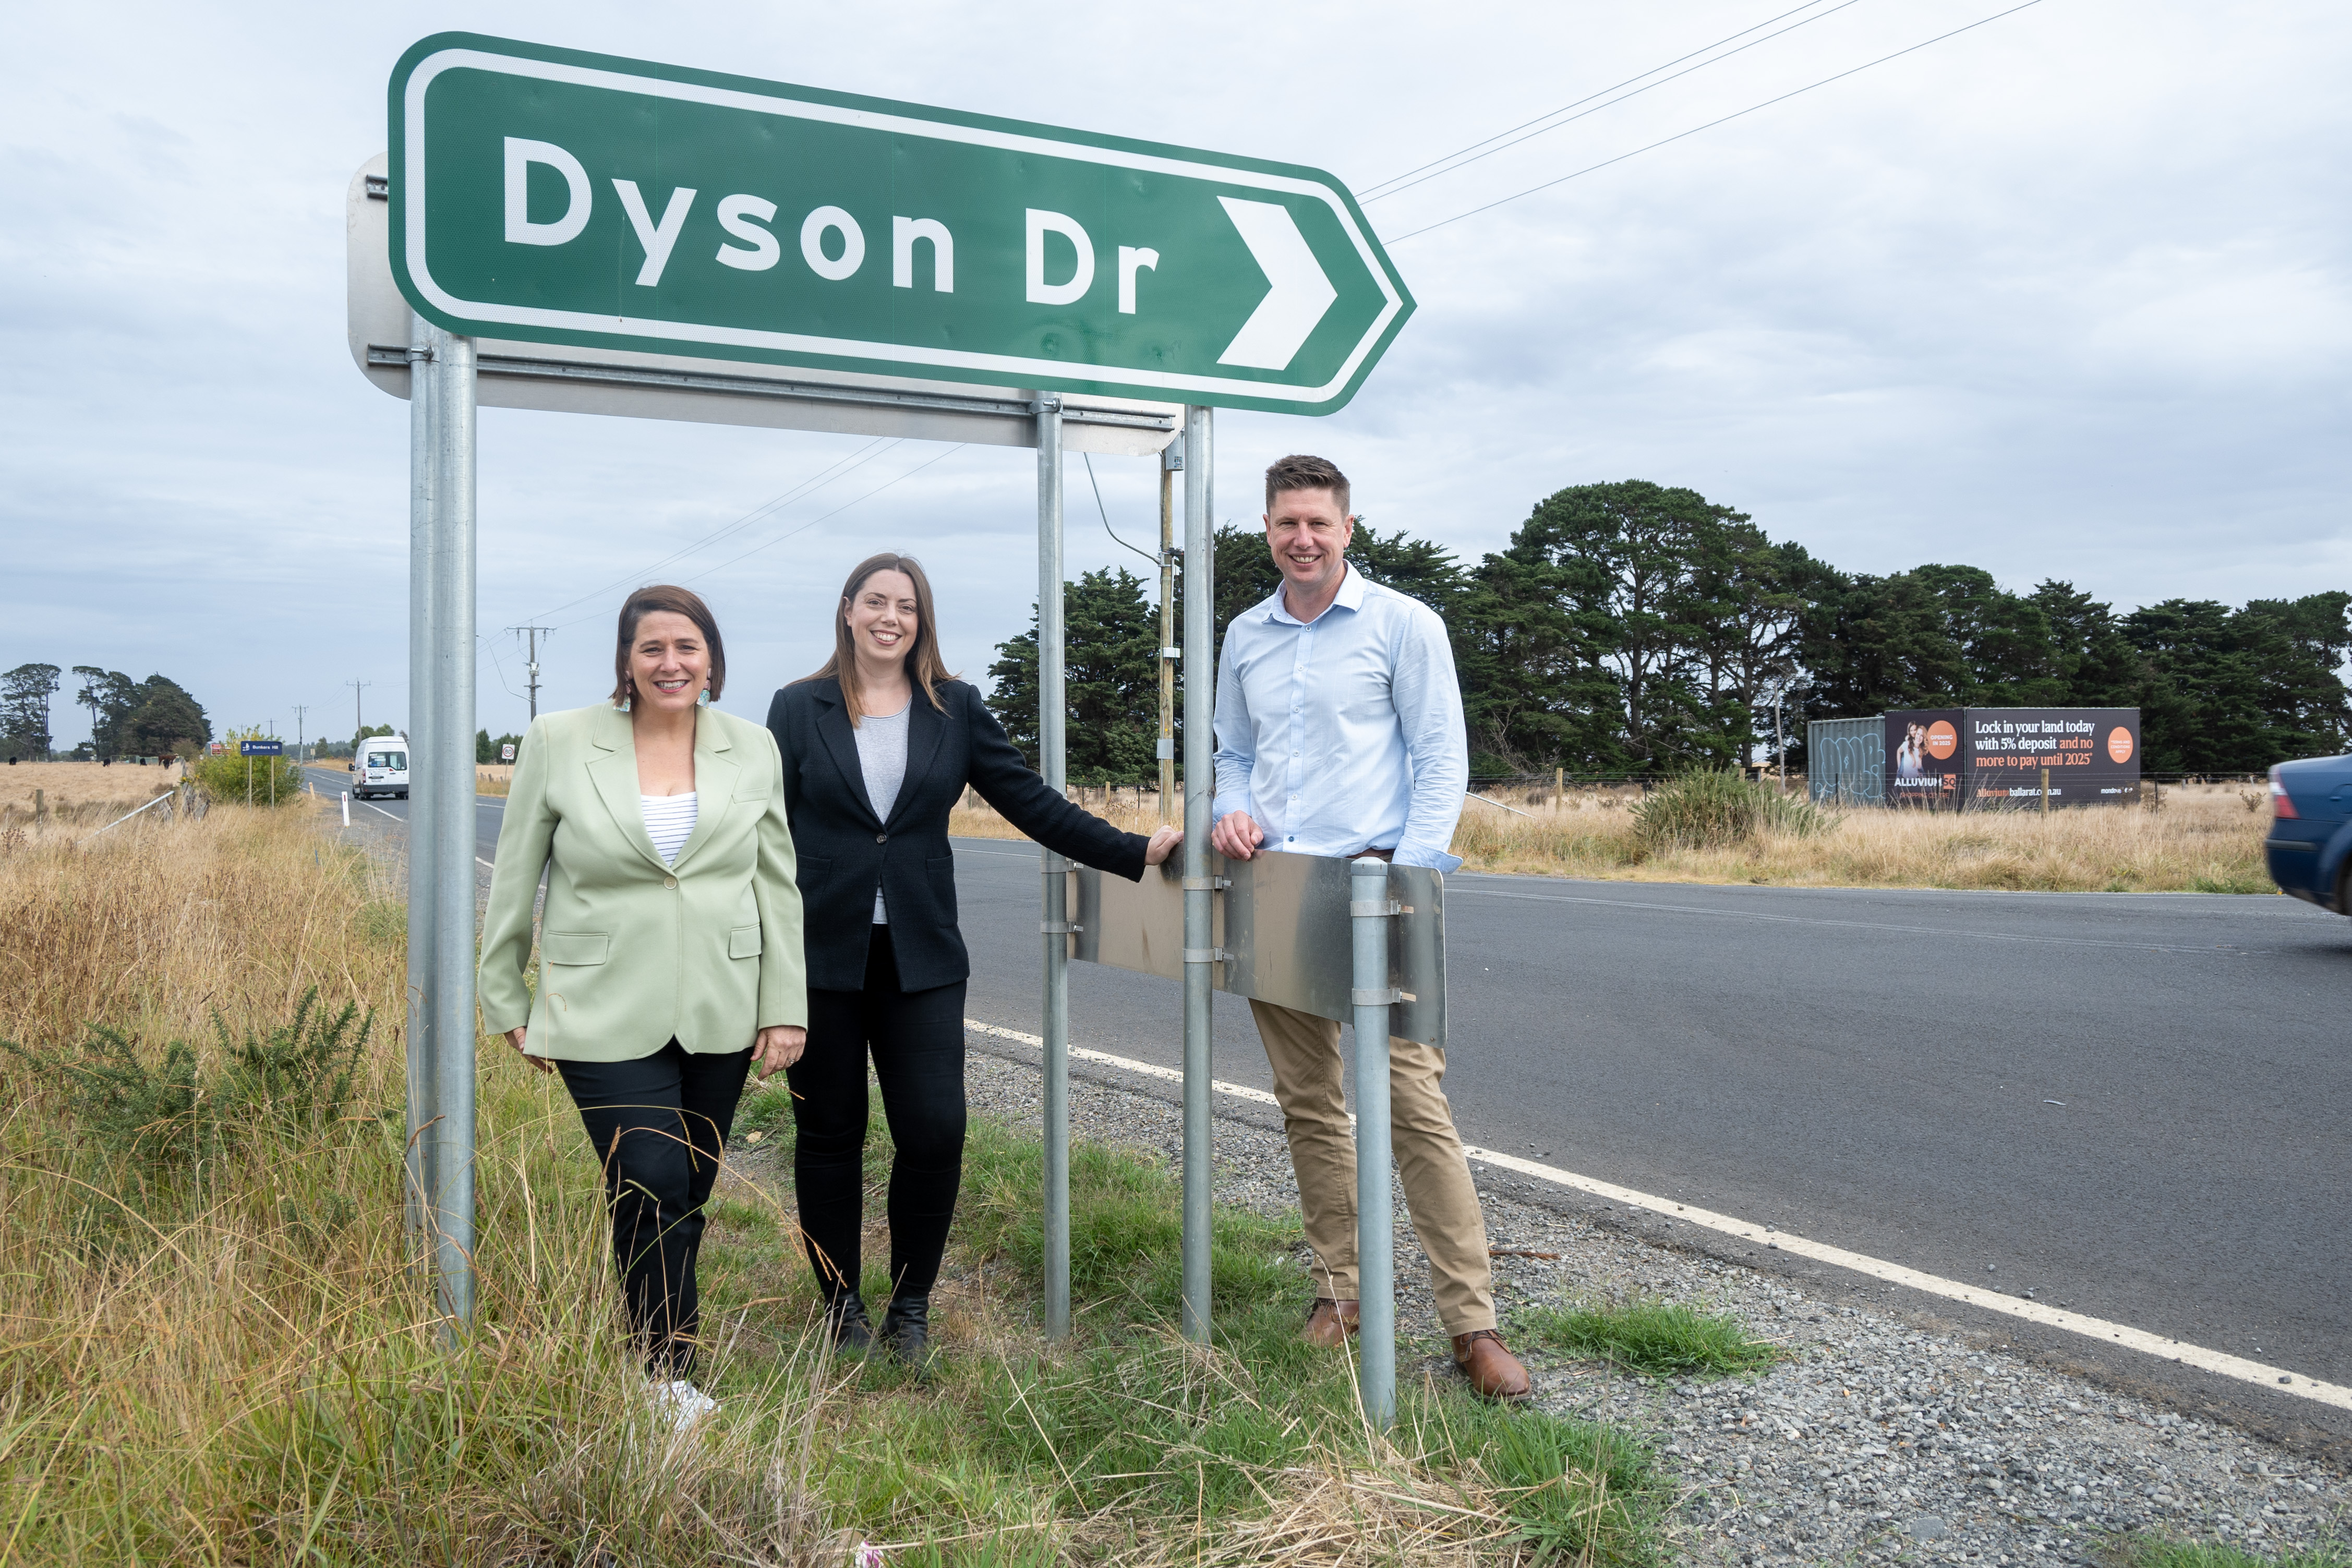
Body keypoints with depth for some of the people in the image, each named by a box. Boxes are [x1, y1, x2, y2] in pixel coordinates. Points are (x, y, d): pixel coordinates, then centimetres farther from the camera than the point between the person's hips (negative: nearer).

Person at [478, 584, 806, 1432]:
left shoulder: (752, 748, 3)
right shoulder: (559, 742, -4)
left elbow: (777, 884, 7)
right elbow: (513, 879, 3)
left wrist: (786, 1007, 3)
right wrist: (507, 1001, 5)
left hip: (719, 1014, 3)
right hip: (606, 1018, -3)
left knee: (690, 1196, 11)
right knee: (653, 1187, -10)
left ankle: (664, 1351, 32)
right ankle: (667, 1374, 8)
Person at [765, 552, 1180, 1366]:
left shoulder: (957, 710, 6)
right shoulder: (799, 709, 3)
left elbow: (1030, 802, 5)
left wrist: (1135, 851, -4)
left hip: (920, 957, 1)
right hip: (820, 955, -1)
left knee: (935, 1132, -6)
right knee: (829, 1135, 7)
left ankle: (910, 1307, 16)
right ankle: (841, 1306, 25)